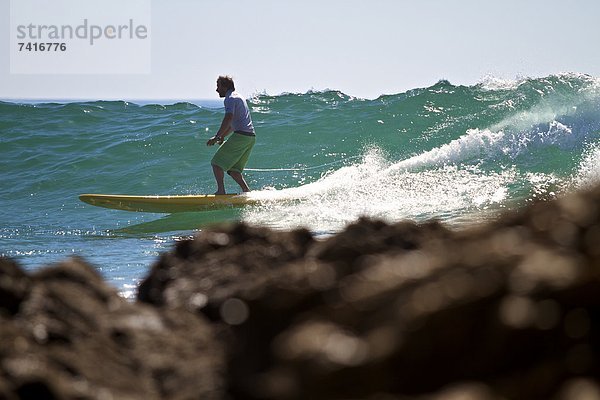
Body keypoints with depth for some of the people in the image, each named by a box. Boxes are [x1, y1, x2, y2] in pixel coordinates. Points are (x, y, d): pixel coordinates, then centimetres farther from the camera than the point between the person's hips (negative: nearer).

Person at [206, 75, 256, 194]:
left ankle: (221, 191, -15)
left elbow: (228, 119, -21)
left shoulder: (230, 99, -6)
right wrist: (222, 135, 31)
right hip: (251, 137, 9)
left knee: (217, 163, -5)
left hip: (241, 136, -9)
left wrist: (217, 137, -24)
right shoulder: (239, 97, 26)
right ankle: (247, 192, 0)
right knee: (233, 169, 12)